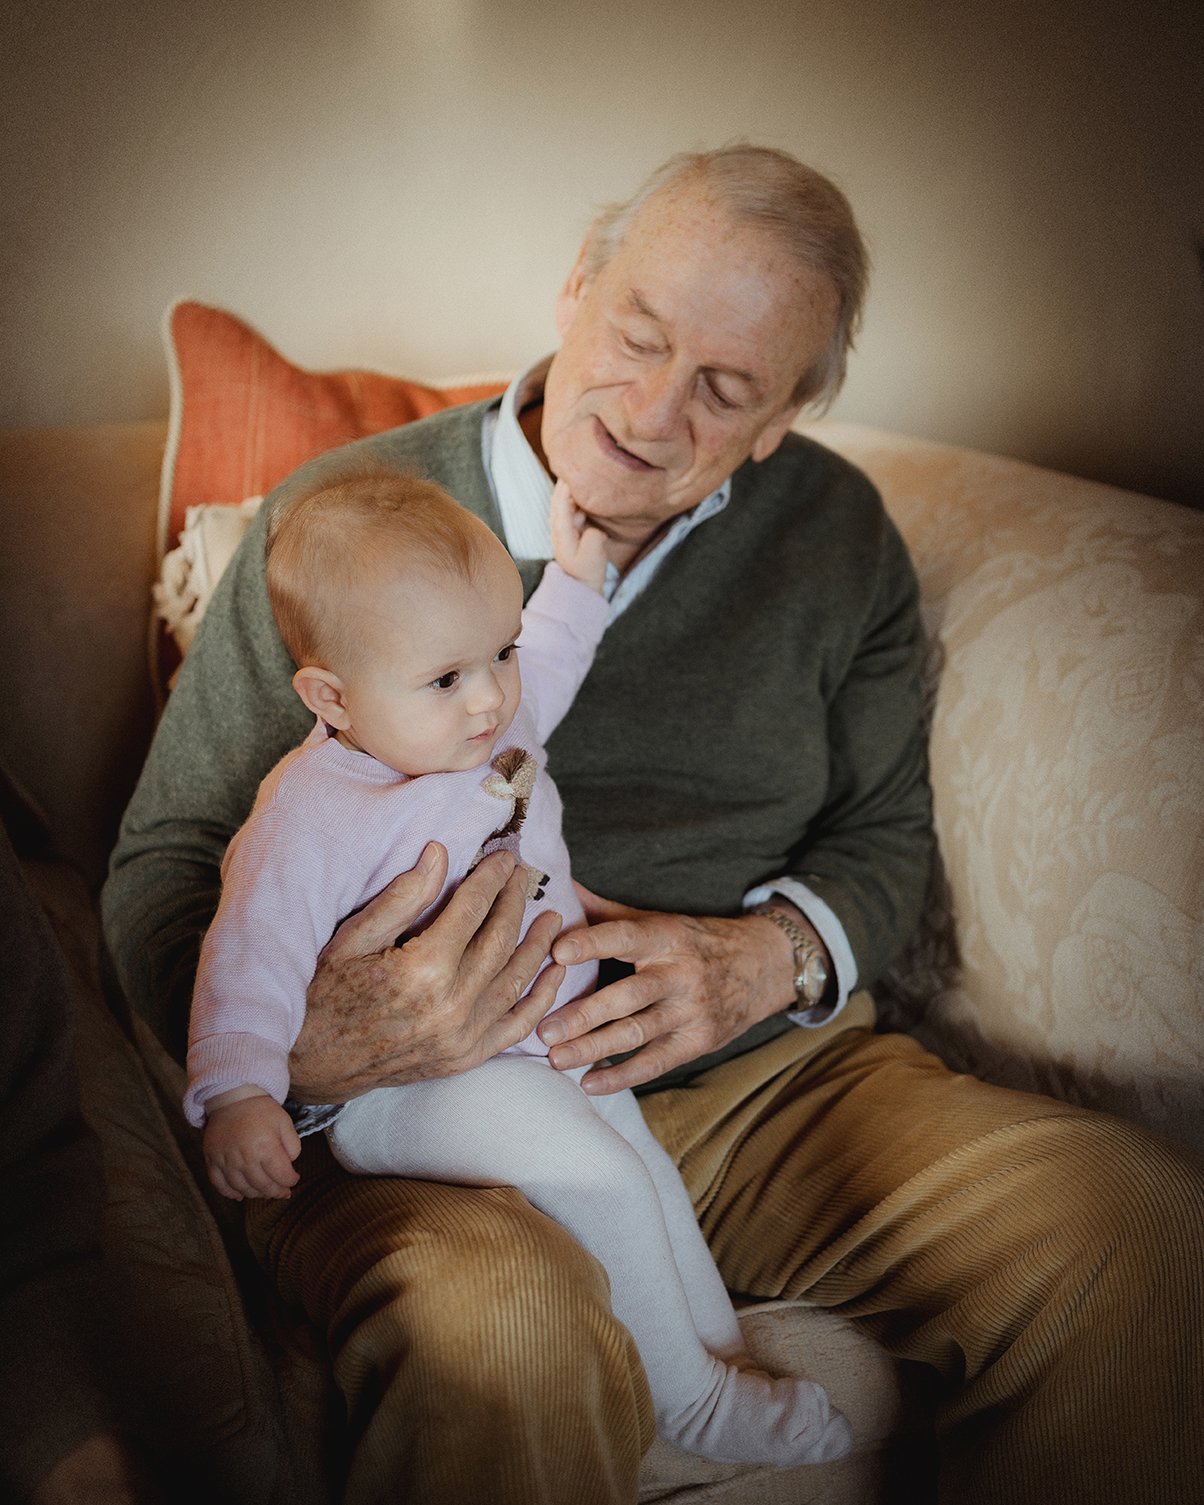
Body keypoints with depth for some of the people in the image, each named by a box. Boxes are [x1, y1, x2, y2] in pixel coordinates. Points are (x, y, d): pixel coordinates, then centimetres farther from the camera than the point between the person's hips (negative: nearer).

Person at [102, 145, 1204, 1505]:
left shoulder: (839, 536, 7)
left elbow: (884, 831, 15)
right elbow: (164, 863, 0)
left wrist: (771, 959, -9)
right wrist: (295, 1047, -23)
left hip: (771, 1073, 4)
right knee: (509, 1326, -38)